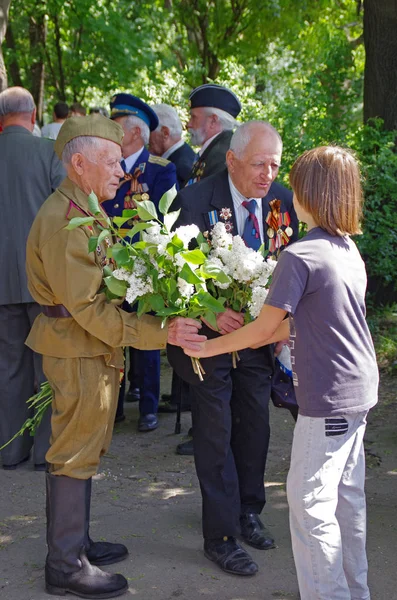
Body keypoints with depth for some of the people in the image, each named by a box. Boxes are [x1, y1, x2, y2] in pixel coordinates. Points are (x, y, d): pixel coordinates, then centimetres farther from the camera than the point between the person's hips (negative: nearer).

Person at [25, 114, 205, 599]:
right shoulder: (63, 220, -21)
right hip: (77, 351, -10)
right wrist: (158, 332, -29)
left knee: (81, 449, 18)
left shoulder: (85, 211, 15)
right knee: (73, 454, -1)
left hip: (93, 348, 10)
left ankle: (74, 544, 32)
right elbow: (87, 306, -26)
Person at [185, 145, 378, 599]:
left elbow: (264, 329, -13)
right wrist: (253, 336, 17)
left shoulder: (299, 256, -18)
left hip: (328, 397, -9)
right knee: (347, 494, 17)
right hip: (360, 389, 9)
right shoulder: (349, 250, 8)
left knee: (310, 502, 0)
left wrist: (208, 347, -1)